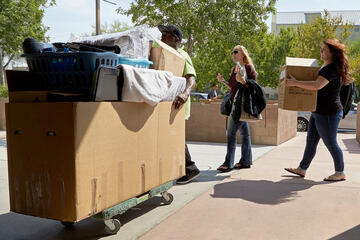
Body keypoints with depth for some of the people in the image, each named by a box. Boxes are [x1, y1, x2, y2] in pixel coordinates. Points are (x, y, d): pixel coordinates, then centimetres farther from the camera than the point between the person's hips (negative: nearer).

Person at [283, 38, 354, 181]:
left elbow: (317, 85, -33)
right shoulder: (325, 66, 13)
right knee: (311, 142, 14)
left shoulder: (332, 68, -19)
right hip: (318, 112, 10)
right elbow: (314, 80, 29)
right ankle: (302, 169, 24)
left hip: (328, 114, -10)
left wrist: (295, 83, -33)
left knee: (330, 143, 1)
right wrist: (295, 81, 18)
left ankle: (340, 173, 16)